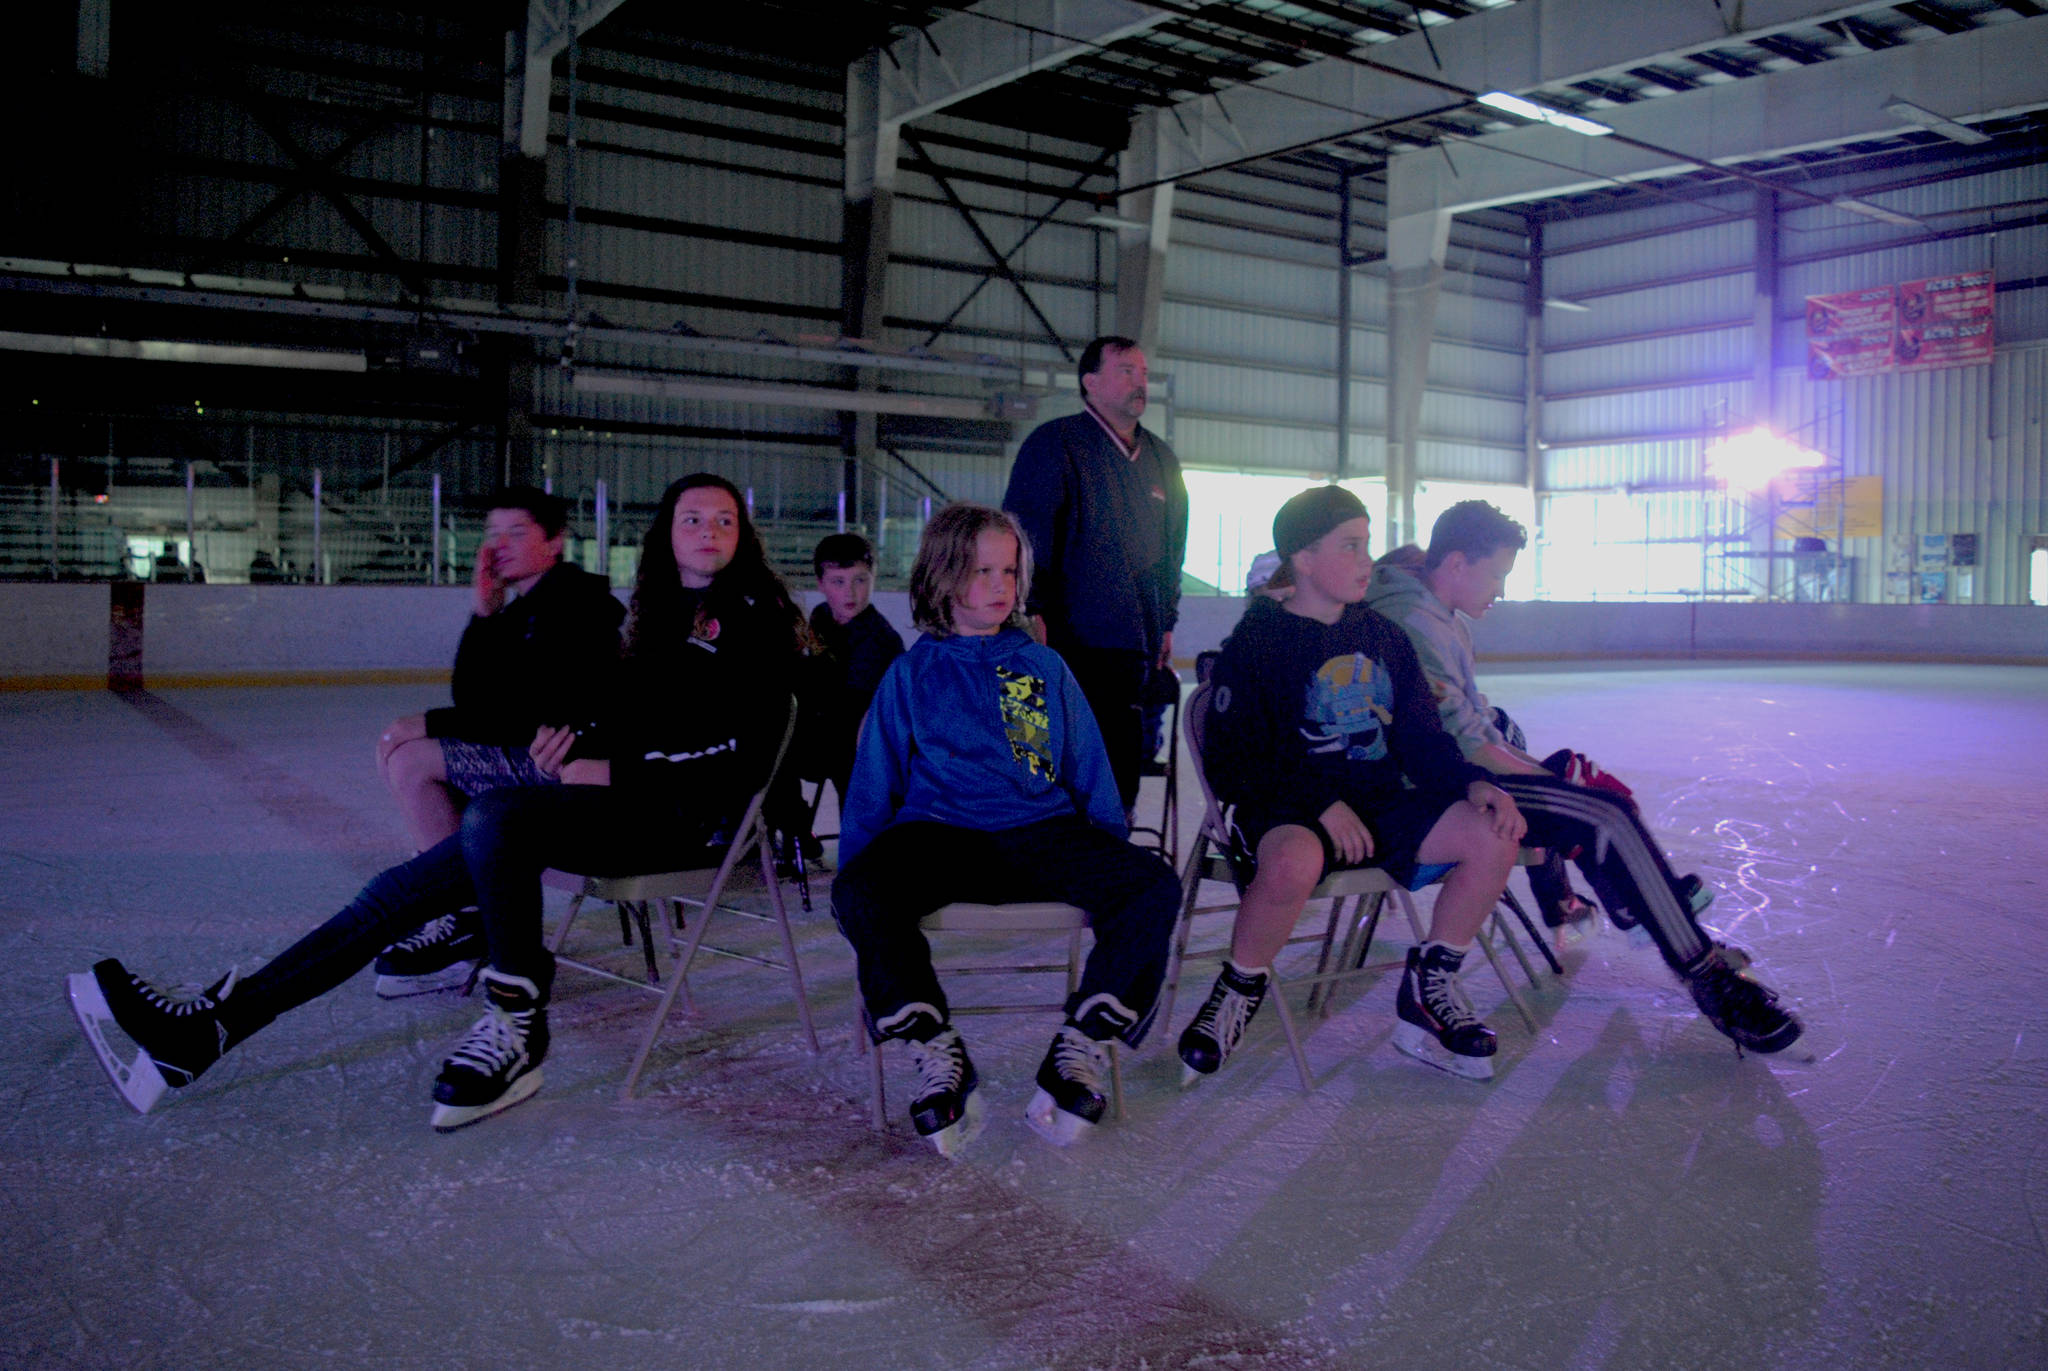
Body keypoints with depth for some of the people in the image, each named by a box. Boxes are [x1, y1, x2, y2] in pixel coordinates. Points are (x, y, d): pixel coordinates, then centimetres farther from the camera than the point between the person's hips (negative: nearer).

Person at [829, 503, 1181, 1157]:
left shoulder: (1045, 667, 20)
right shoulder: (912, 673, 15)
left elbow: (1091, 774, 21)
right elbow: (873, 785, 16)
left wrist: (1114, 868, 14)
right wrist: (855, 872, 7)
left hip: (1044, 834, 2)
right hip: (939, 833, -1)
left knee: (1155, 886, -25)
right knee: (857, 894, -34)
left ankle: (1081, 1046, -21)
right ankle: (938, 1054, -25)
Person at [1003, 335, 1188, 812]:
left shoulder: (1162, 460, 19)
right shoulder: (1055, 443, -1)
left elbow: (1173, 546, 25)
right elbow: (1025, 530, -7)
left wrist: (1166, 621, 20)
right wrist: (1031, 611, -16)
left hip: (1136, 646, 6)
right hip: (1074, 642, -6)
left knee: (1124, 764, 6)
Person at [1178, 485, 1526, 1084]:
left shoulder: (1382, 637, 14)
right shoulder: (1255, 644, -6)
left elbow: (1421, 736, 17)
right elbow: (1231, 765, -11)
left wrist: (1472, 783, -3)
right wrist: (1322, 806, -22)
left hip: (1382, 805, 6)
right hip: (1289, 813, -6)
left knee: (1493, 834, -13)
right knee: (1294, 861, -40)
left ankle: (1427, 993, 4)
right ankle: (1237, 995, -11)